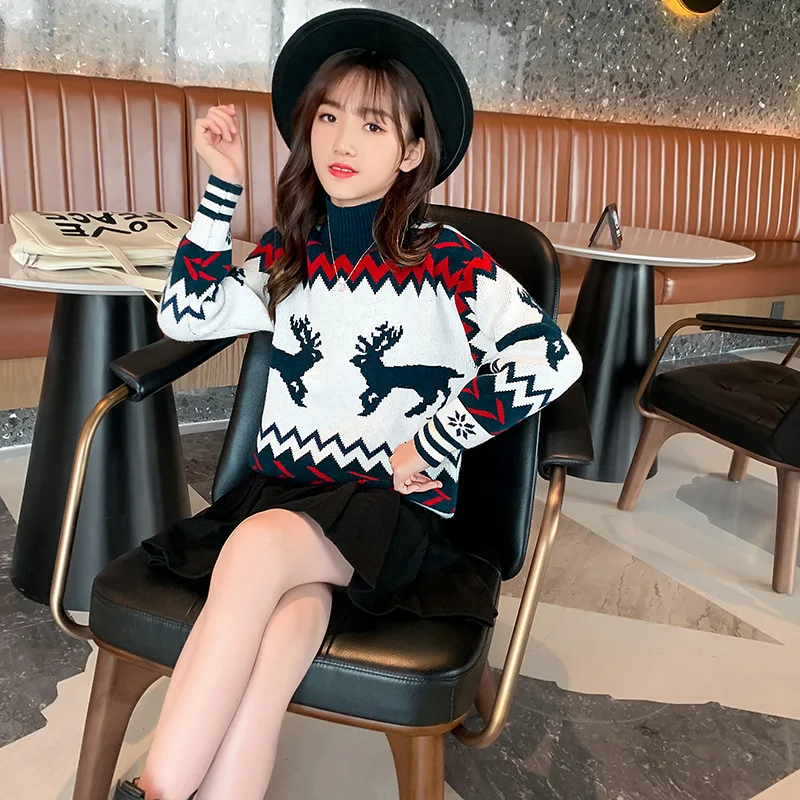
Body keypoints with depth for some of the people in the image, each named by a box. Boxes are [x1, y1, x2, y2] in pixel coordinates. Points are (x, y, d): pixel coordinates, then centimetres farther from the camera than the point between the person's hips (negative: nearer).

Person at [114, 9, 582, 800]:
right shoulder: (288, 254, 14)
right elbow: (185, 314, 14)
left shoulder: (444, 261, -1)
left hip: (395, 506, -3)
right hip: (282, 488, 4)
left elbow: (550, 357, -10)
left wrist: (429, 447, -10)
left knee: (261, 545, -33)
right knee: (285, 624, -30)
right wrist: (223, 183, 8)